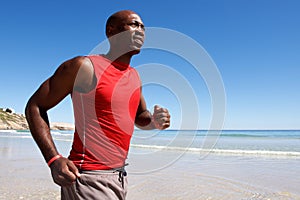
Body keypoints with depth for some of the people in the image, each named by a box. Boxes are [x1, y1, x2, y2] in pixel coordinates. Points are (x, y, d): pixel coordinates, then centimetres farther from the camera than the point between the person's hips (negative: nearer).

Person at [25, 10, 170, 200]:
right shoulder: (85, 66, -12)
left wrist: (155, 121, -2)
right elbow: (35, 107, -7)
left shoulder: (134, 76, 9)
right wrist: (54, 159, -18)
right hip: (89, 179, -7)